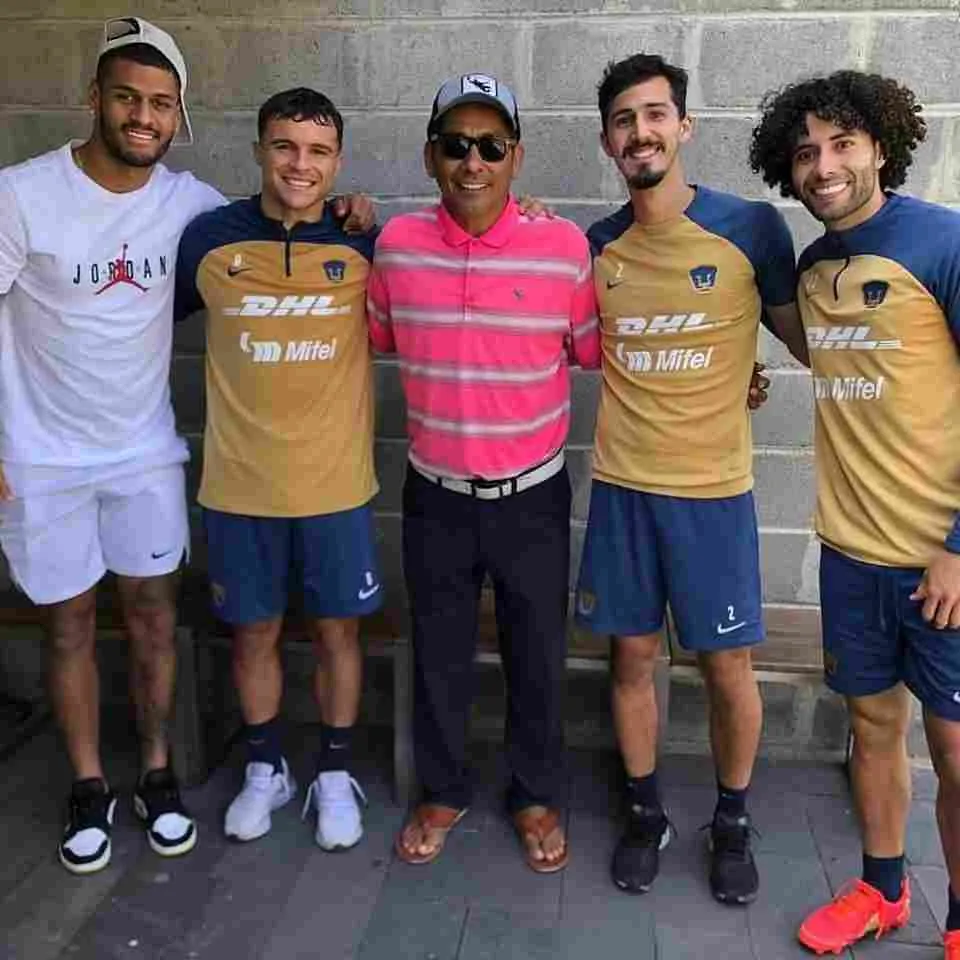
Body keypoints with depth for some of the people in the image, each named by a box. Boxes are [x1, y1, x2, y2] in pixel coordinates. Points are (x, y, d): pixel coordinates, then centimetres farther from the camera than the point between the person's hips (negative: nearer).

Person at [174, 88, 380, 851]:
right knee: (253, 632, 15)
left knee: (336, 630, 12)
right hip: (239, 486, 1)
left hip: (337, 484, 0)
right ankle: (266, 768, 38)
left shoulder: (366, 244, -4)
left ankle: (336, 775, 33)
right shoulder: (209, 237, -3)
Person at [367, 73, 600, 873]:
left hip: (533, 495, -1)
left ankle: (537, 798, 39)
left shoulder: (565, 246, -11)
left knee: (537, 657, 15)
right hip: (435, 495, 2)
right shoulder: (396, 244, -5)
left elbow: (597, 349, 1)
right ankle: (443, 792, 40)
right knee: (438, 656, 17)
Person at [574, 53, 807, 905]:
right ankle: (646, 813, 33)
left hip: (714, 489, -2)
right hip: (622, 486, 2)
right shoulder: (593, 246, 3)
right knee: (632, 655, 12)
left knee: (727, 666, 8)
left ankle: (733, 822, 32)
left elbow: (806, 339, 4)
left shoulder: (752, 227, -5)